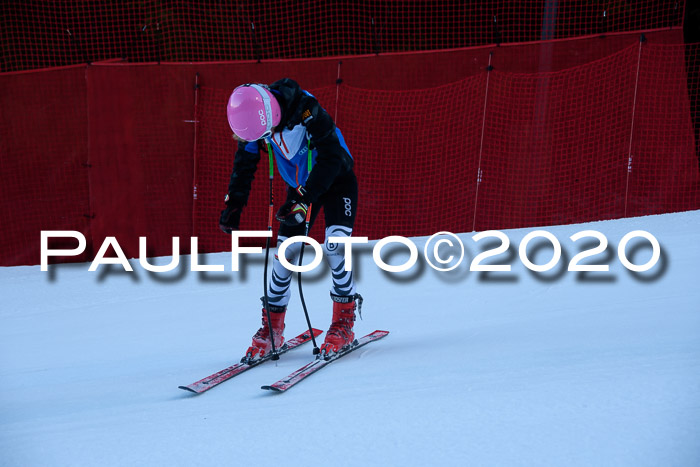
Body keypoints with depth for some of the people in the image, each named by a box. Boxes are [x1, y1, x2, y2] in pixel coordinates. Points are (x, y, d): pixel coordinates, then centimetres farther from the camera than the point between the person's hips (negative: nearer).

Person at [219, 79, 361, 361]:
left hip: (336, 179, -5)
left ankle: (344, 322, -8)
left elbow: (331, 156, -34)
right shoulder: (254, 120, -16)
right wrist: (233, 205, -13)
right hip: (299, 185, 5)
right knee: (285, 252, -2)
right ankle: (272, 329, 8)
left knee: (334, 247, -21)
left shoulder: (305, 110, -34)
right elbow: (244, 165, -2)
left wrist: (304, 199, -40)